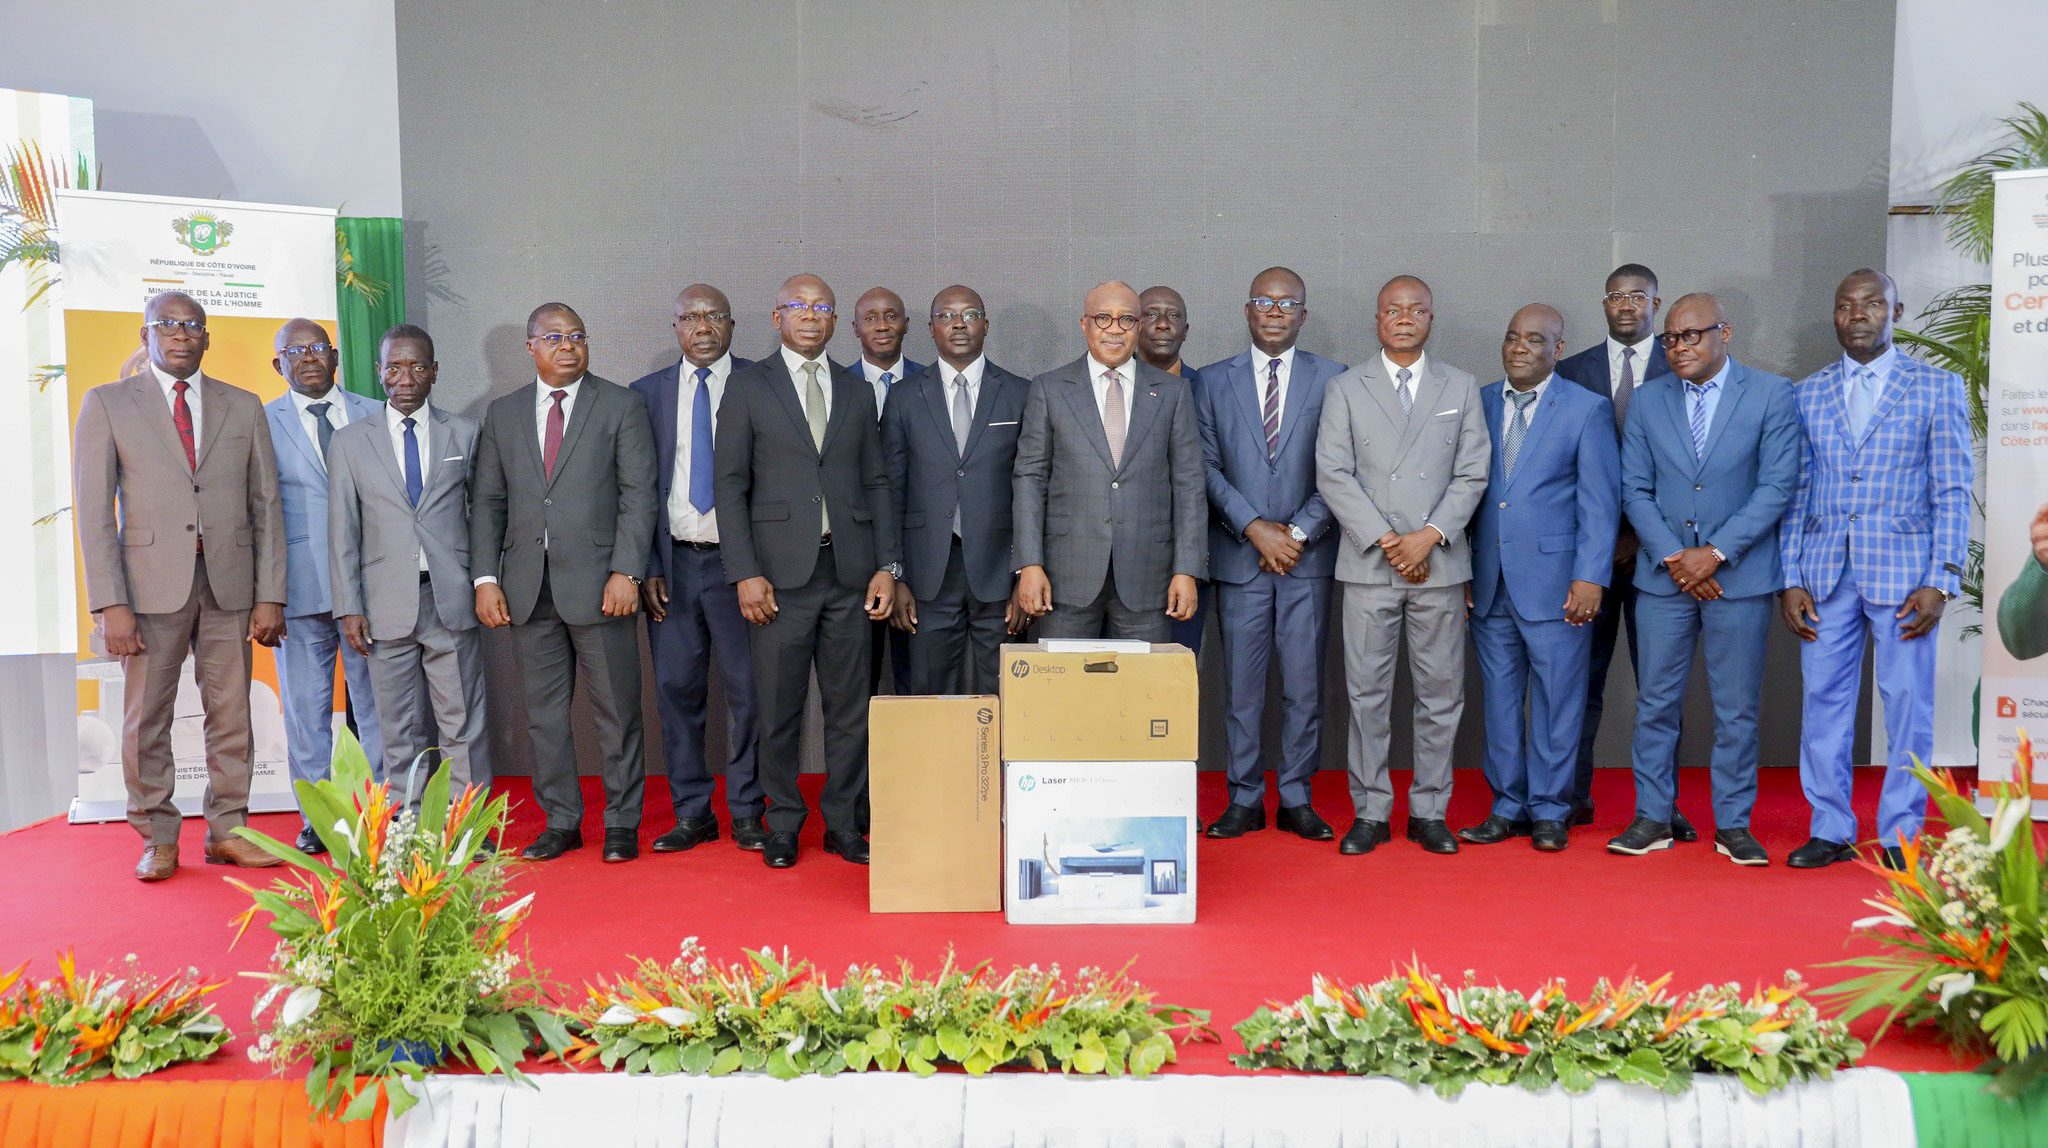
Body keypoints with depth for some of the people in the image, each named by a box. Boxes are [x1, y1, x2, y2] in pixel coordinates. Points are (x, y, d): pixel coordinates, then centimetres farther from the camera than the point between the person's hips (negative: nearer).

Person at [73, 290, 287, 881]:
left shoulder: (243, 407, 12)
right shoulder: (106, 404, 6)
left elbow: (267, 506, 9)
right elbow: (95, 511, 0)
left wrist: (271, 595, 1)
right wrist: (110, 604, -9)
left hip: (229, 581, 2)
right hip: (151, 582, -2)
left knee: (231, 715, 5)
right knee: (146, 719, 1)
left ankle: (226, 831, 15)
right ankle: (158, 840, 13)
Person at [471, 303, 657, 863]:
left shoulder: (621, 406, 3)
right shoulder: (502, 415, 13)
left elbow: (639, 494, -3)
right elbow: (487, 501, 12)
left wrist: (625, 571, -12)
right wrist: (485, 577, 1)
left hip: (597, 580, -3)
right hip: (528, 585, 3)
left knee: (616, 709, 2)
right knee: (543, 712, 8)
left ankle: (621, 823, 14)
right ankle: (560, 822, 20)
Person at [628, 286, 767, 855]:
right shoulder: (647, 394, 10)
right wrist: (647, 567, 0)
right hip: (672, 563, 2)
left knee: (748, 689, 0)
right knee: (677, 689, 6)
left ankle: (747, 813, 13)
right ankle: (691, 813, 18)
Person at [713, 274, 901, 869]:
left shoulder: (857, 391, 13)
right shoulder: (747, 386, 4)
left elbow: (876, 483, 13)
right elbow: (730, 485, -1)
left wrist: (887, 566, 3)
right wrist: (745, 573, -9)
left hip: (848, 572, 3)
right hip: (780, 573, -3)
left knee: (849, 707, 6)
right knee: (779, 709, 3)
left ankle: (844, 824, 17)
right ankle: (783, 826, 17)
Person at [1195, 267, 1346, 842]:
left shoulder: (1332, 379, 5)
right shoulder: (1215, 380, 7)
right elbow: (1207, 465, 1)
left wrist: (1300, 533, -10)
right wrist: (1255, 527, -10)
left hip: (1307, 557, 0)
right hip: (1239, 555, 0)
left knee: (1304, 684, 3)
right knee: (1241, 685, 4)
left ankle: (1296, 799, 15)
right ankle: (1244, 800, 15)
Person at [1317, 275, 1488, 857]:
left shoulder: (1461, 388, 11)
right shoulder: (1346, 388, 7)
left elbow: (1472, 474, 4)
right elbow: (1332, 473, -1)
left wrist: (1429, 536, -10)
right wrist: (1384, 539, -9)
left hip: (1440, 564, 1)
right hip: (1368, 565, -1)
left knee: (1441, 691, 4)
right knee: (1367, 690, 1)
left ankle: (1429, 812, 15)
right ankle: (1370, 812, 11)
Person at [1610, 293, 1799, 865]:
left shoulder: (1771, 394, 0)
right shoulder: (1648, 401, 7)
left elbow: (1777, 486, -6)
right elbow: (1635, 491, 4)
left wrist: (1716, 553, -12)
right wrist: (1674, 557, -8)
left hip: (1739, 576, -2)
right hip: (1663, 575, 2)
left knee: (1736, 706, 4)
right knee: (1655, 701, 4)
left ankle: (1733, 825, 15)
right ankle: (1652, 819, 14)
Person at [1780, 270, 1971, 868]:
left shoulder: (1938, 387, 5)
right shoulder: (1806, 394, 11)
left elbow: (1953, 492, 0)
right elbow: (1795, 493, 10)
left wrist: (1940, 581, -8)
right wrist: (1790, 580, 2)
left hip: (1902, 571, -2)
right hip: (1825, 573, 2)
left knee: (1908, 705, 0)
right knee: (1823, 701, 4)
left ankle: (1900, 835, 13)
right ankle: (1831, 830, 15)